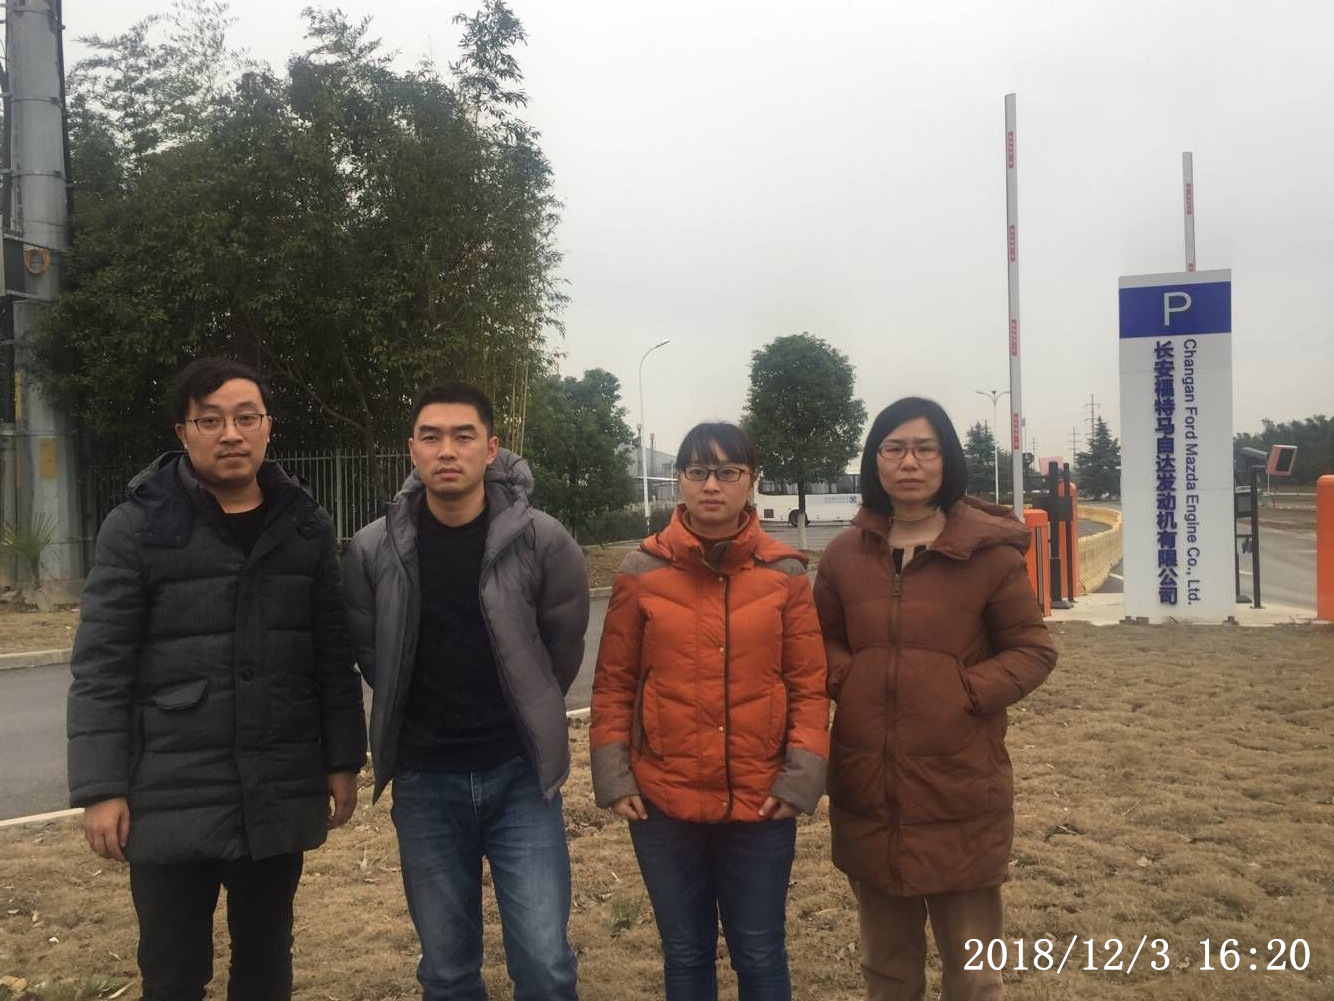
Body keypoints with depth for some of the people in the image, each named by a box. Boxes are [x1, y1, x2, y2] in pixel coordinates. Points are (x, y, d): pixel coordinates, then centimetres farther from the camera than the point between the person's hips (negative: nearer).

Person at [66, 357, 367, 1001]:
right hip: (170, 800, -2)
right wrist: (100, 788, -11)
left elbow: (333, 656, 6)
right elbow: (100, 669, -7)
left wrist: (343, 760, 6)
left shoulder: (305, 527, 3)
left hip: (279, 797, 3)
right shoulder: (137, 528, -6)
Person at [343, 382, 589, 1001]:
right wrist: (421, 719, 11)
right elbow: (368, 652, 7)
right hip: (425, 779, 2)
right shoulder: (374, 550, -7)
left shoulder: (542, 542, -12)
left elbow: (564, 645, 2)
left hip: (520, 774, -1)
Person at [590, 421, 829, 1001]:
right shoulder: (642, 573, -1)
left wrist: (801, 778, -8)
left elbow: (810, 685, -1)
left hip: (760, 802, 0)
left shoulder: (785, 574, -2)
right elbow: (613, 684, 2)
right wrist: (613, 777, -4)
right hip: (663, 801, 1)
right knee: (685, 954, 16)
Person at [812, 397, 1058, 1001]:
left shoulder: (989, 550, -6)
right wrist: (847, 681, -5)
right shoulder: (846, 553, 4)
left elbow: (1033, 650, -1)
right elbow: (822, 640, 15)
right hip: (867, 787, 3)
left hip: (961, 788, -3)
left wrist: (968, 693, -15)